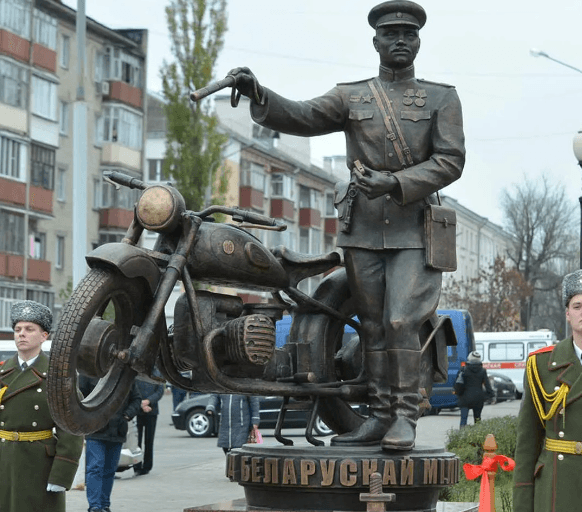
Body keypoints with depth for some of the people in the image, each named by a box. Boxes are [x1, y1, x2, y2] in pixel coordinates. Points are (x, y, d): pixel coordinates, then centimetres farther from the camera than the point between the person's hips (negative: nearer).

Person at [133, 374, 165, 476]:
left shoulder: (156, 373, 8)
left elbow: (160, 391, 2)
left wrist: (148, 401, -13)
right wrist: (141, 404, -16)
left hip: (152, 410, 2)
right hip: (137, 410, -2)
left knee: (149, 440, 5)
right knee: (136, 438, -3)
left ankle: (147, 467, 13)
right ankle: (137, 467, 3)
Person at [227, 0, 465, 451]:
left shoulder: (442, 98, 7)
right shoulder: (350, 98, 11)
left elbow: (451, 160, -2)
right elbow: (300, 117, -3)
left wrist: (395, 184, -15)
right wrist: (257, 93, -22)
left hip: (414, 230, -3)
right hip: (363, 229, 3)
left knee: (401, 323, -14)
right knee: (373, 326, 7)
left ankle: (405, 418, -8)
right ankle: (380, 416, 13)